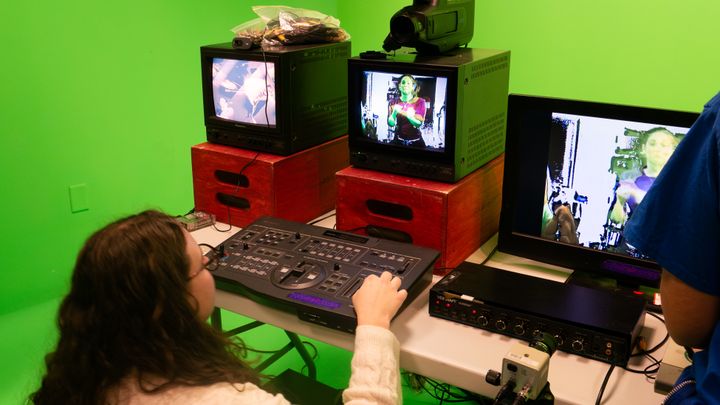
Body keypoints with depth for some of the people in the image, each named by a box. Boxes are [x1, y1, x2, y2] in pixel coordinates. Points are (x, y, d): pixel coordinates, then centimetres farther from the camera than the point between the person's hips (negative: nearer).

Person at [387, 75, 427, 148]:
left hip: (416, 142, -1)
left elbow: (419, 123, -17)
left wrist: (405, 113, -32)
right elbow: (391, 124, -8)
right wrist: (394, 112, -27)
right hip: (398, 141, 1)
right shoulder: (394, 102, -2)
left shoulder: (420, 101, -7)